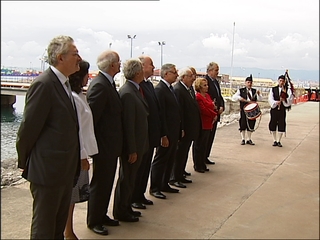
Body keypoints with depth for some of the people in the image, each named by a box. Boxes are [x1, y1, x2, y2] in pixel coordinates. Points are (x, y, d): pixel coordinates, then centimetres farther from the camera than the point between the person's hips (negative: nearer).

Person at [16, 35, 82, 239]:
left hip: (66, 169, 9)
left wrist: (74, 163, 11)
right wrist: (25, 163, -5)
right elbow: (28, 128, -15)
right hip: (48, 169, -8)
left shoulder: (64, 84, 10)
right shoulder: (44, 85, -18)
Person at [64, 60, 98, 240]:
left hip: (80, 152, 9)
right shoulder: (72, 98, -17)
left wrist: (85, 153, 14)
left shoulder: (80, 96, 12)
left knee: (73, 194, 16)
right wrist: (82, 155, -17)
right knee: (70, 194, 2)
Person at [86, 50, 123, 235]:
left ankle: (102, 215, 33)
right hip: (104, 145, -9)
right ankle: (93, 221, 20)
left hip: (111, 144, 9)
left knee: (107, 182, 19)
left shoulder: (108, 83, 9)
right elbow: (91, 117, -23)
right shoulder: (100, 85, -21)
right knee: (100, 183, 4)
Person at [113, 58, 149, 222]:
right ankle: (121, 212, 20)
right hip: (131, 145, -9)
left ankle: (126, 208, 33)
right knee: (126, 178, 5)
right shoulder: (127, 93, -22)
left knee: (130, 178, 19)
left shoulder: (135, 90, 8)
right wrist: (132, 150, -20)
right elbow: (128, 124, -23)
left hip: (138, 144, 9)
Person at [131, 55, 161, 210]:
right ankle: (133, 198, 16)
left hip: (151, 134, 9)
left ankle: (140, 195, 29)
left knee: (145, 167, 17)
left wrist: (157, 131, 13)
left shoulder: (149, 84, 13)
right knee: (138, 168, 3)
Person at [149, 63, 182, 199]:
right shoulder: (160, 89, -17)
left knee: (170, 160, 16)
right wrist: (163, 135, -22)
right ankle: (154, 188, 13)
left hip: (174, 132, 9)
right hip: (166, 133, -9)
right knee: (160, 160, 2)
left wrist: (180, 129, 15)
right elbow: (160, 114, -21)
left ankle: (164, 185, 28)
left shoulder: (171, 89, 13)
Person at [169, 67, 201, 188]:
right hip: (183, 129, -9)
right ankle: (174, 178, 12)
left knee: (184, 154, 17)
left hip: (190, 128, 9)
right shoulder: (177, 90, -19)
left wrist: (195, 127, 15)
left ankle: (180, 176, 29)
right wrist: (181, 129, -24)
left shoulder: (189, 89, 11)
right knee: (179, 154, 1)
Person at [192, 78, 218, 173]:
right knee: (198, 145, 2)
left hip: (208, 124, 9)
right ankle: (197, 166, 12)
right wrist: (214, 115, -10)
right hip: (201, 125, -9)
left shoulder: (207, 95, 14)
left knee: (204, 145, 14)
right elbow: (203, 110, -20)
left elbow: (212, 107, 15)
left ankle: (202, 164, 24)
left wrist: (215, 115, -3)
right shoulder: (197, 97, -15)